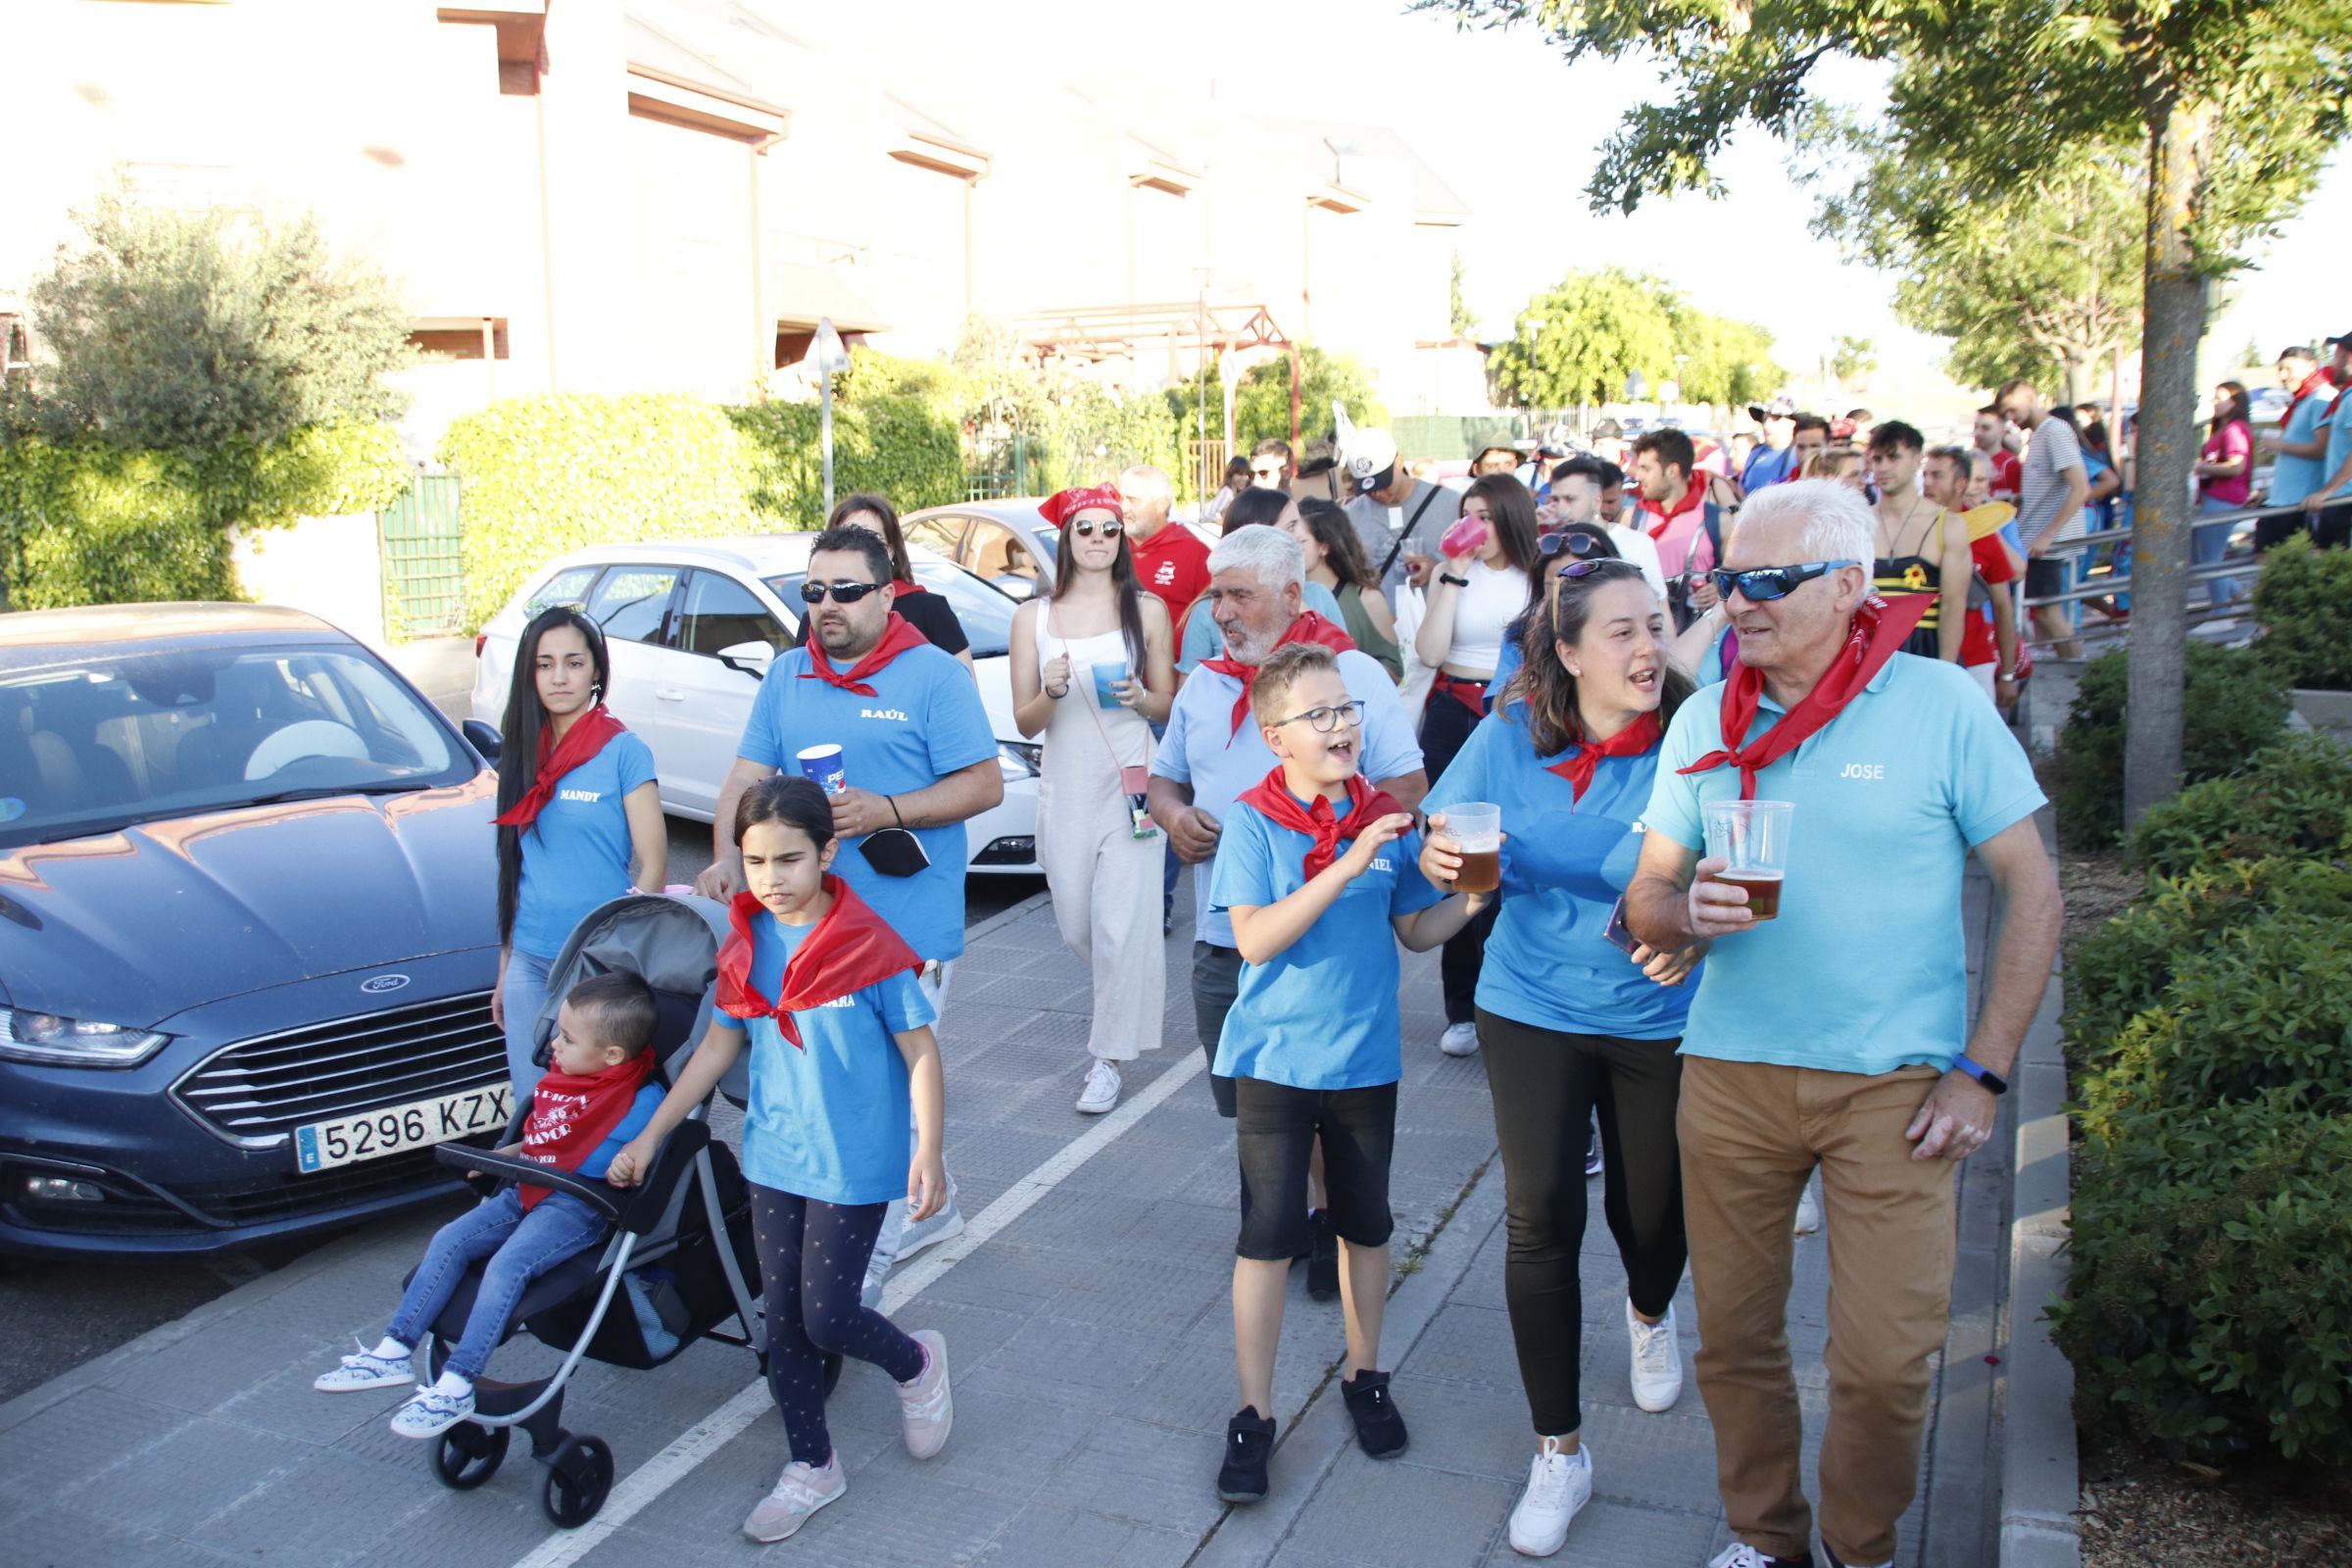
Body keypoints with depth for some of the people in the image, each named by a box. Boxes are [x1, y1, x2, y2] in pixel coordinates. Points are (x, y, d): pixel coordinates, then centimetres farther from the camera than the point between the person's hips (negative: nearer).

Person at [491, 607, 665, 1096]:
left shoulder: (624, 751, -7)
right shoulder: (522, 754, 9)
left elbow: (653, 865, -8)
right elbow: (515, 867, 14)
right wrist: (504, 969, 14)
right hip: (529, 963, 5)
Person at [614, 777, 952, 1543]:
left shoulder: (870, 947, -16)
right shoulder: (744, 947, 0)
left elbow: (920, 1051, -11)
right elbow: (718, 1047, 10)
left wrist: (929, 1153, -16)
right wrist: (648, 1138, 12)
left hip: (853, 1163, -5)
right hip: (773, 1157, 5)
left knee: (827, 1314, -3)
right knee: (783, 1317, 11)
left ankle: (916, 1364, 30)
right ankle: (811, 1466, 30)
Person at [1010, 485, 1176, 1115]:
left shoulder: (1147, 610, 3)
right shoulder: (1033, 617, 5)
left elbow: (1168, 705, 8)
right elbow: (1025, 721, 4)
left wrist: (1141, 699, -14)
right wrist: (1052, 691, -16)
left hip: (1129, 785, -2)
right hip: (1064, 793, 2)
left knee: (1122, 927, -8)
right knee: (1076, 928, 11)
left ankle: (1109, 1057, 3)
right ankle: (1123, 995, 43)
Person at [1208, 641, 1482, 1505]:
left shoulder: (1387, 819, -1)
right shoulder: (1252, 821, -12)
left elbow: (1416, 931, 7)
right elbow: (1255, 938, -21)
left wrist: (1471, 896, -12)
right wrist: (1349, 865, -27)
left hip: (1365, 1059, 4)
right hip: (1275, 1059, -3)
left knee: (1366, 1224, 16)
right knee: (1269, 1232, 1)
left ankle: (1364, 1377, 36)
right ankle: (1253, 1415, 15)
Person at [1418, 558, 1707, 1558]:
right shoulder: (1511, 735, -9)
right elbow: (1442, 846, 1)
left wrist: (1696, 933, -35)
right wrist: (1439, 860, -22)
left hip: (1657, 1017, 0)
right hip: (1533, 1010, 1)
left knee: (1650, 1212, 16)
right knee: (1540, 1221, -2)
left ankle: (1649, 1316, 56)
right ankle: (1558, 1453, 15)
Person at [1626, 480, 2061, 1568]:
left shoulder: (1940, 703, -6)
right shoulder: (1704, 722, 4)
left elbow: (2032, 891, -4)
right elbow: (1644, 900, 7)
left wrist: (1981, 1071, -8)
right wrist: (1687, 911, -17)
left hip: (1893, 1087, -3)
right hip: (1729, 1075, 3)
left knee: (1883, 1363, -1)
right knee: (1733, 1338, 10)